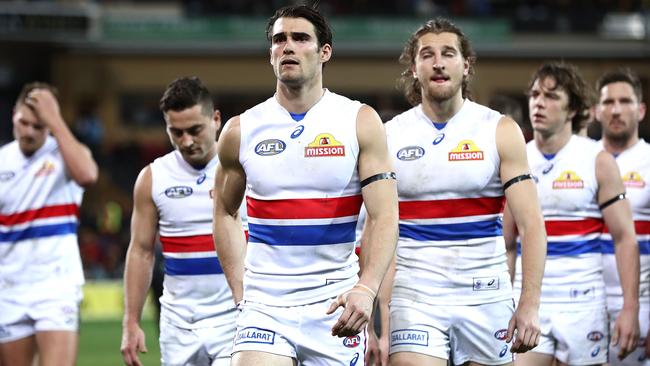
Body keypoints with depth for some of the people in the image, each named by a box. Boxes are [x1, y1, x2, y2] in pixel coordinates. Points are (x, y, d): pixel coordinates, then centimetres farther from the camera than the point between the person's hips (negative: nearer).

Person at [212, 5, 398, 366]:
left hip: (335, 306, -1)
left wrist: (367, 289, -22)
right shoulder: (240, 131, 4)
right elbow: (225, 213, 18)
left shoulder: (361, 122, 0)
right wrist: (240, 292, 7)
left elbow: (385, 217, -6)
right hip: (265, 305, 1)